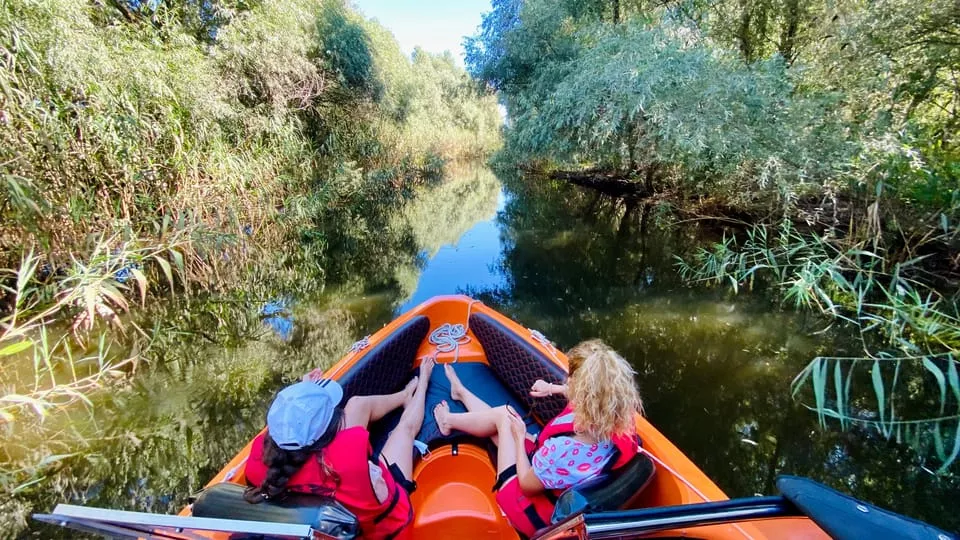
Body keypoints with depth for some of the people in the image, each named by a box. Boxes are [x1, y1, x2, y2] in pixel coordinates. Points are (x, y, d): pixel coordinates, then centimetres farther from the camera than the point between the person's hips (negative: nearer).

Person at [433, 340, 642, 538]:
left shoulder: (563, 451, -44)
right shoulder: (616, 417, -24)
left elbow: (526, 485, -23)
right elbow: (588, 394, 3)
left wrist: (520, 437, -9)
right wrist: (553, 388, 11)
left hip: (535, 514, -6)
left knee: (502, 416, 3)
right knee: (503, 416, 12)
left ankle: (450, 421, 33)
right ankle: (461, 392, 43)